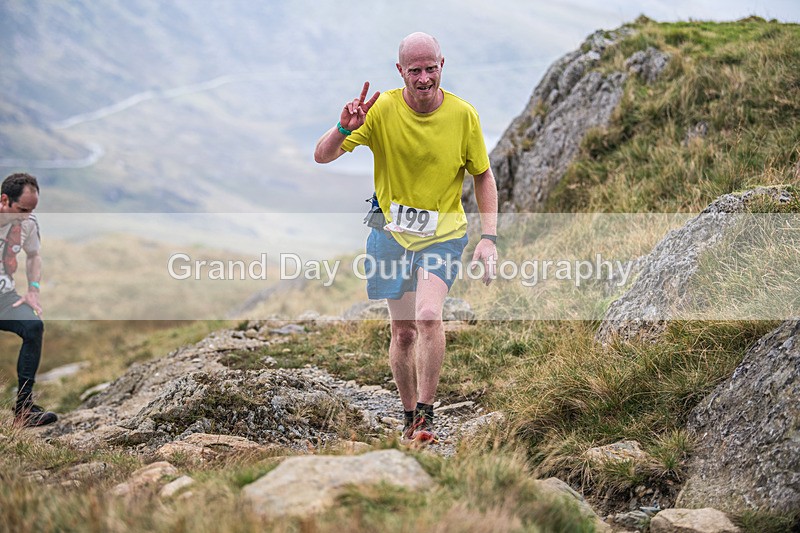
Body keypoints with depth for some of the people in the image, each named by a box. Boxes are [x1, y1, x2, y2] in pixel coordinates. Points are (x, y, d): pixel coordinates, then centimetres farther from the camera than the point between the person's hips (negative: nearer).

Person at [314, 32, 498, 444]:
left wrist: (489, 238, -5)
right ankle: (410, 417, 26)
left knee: (428, 315, -24)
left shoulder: (463, 115, -9)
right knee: (403, 332, 7)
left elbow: (483, 176, 4)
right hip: (392, 232, 1)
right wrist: (344, 129, -35)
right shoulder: (382, 110, -11)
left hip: (443, 235, -1)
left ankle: (426, 414, -12)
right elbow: (322, 156, -13)